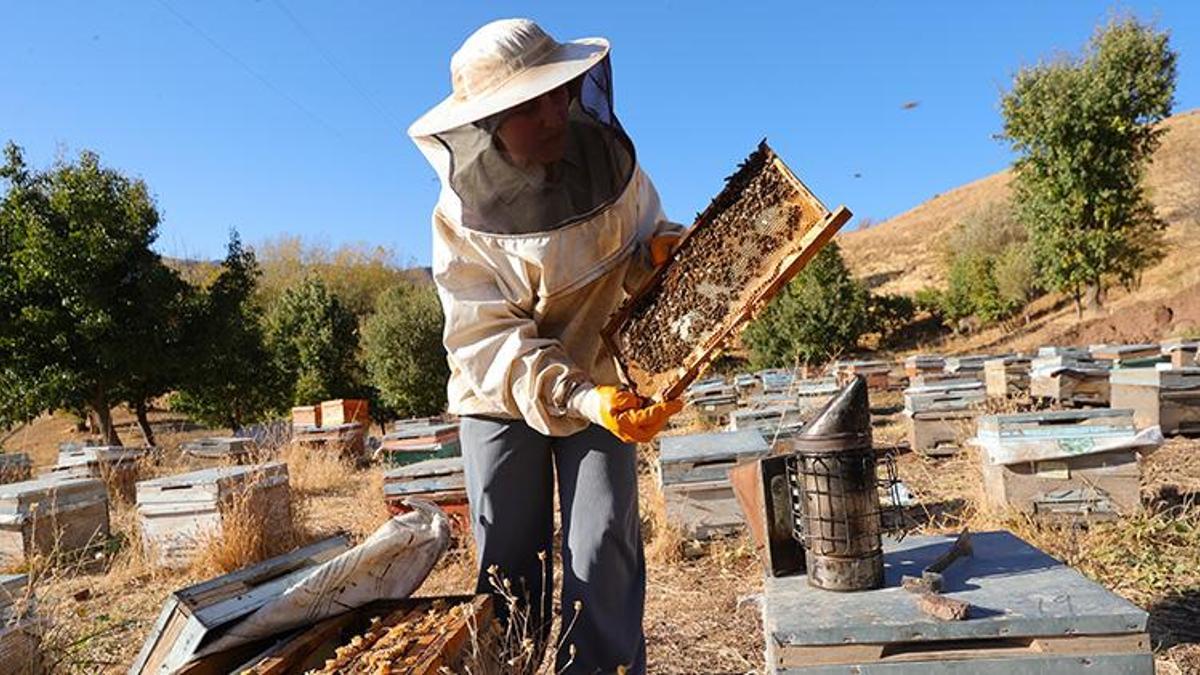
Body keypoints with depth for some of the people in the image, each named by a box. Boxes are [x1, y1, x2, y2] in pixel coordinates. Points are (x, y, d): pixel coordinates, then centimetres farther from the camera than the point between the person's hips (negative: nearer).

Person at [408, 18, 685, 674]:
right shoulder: (461, 217, -18)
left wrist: (659, 252, -20)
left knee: (604, 557, -9)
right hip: (500, 396, -1)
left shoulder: (609, 160, -12)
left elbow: (640, 238, 6)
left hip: (601, 381, 1)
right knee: (506, 567, 7)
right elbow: (488, 344, -23)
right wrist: (582, 400, -39)